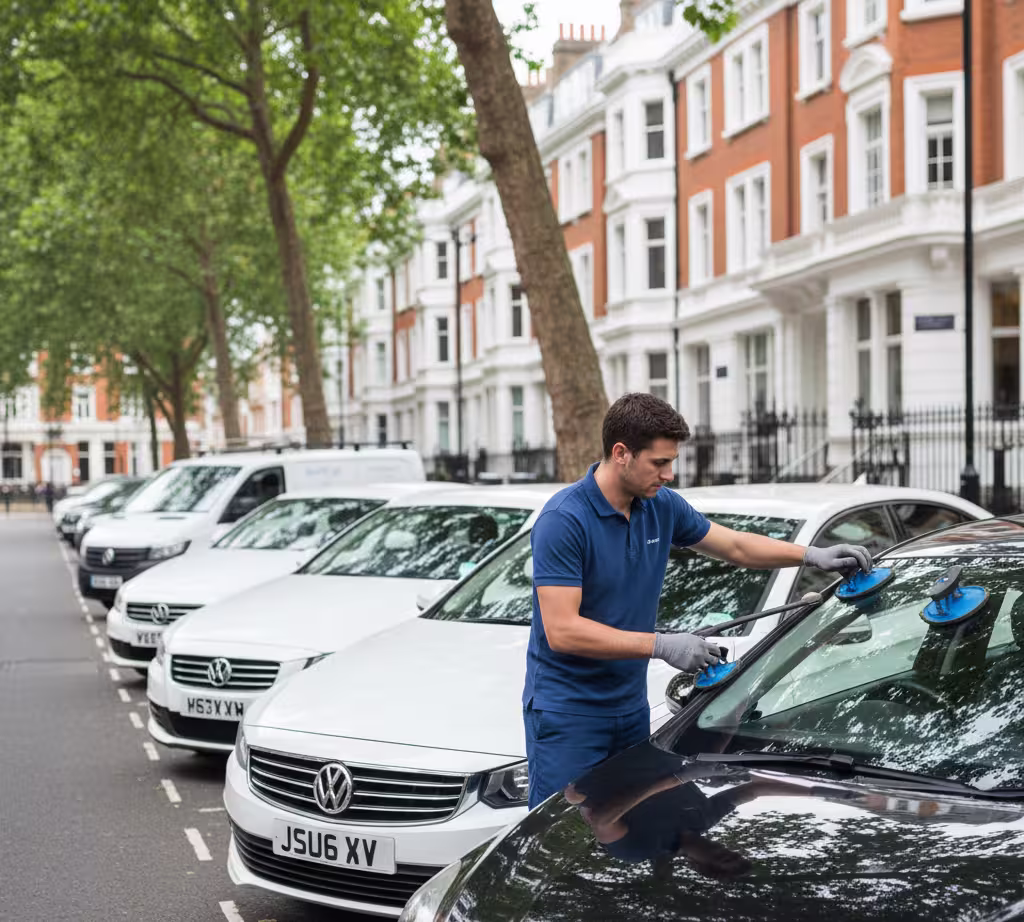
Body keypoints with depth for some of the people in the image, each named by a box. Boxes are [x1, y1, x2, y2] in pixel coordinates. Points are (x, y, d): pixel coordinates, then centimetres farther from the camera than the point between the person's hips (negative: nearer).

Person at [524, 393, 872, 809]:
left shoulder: (662, 506, 5)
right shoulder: (563, 520, -19)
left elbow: (735, 545, 20)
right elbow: (561, 631, -24)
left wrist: (814, 555, 7)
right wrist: (661, 646, -26)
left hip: (630, 707, 7)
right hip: (567, 711, -7)